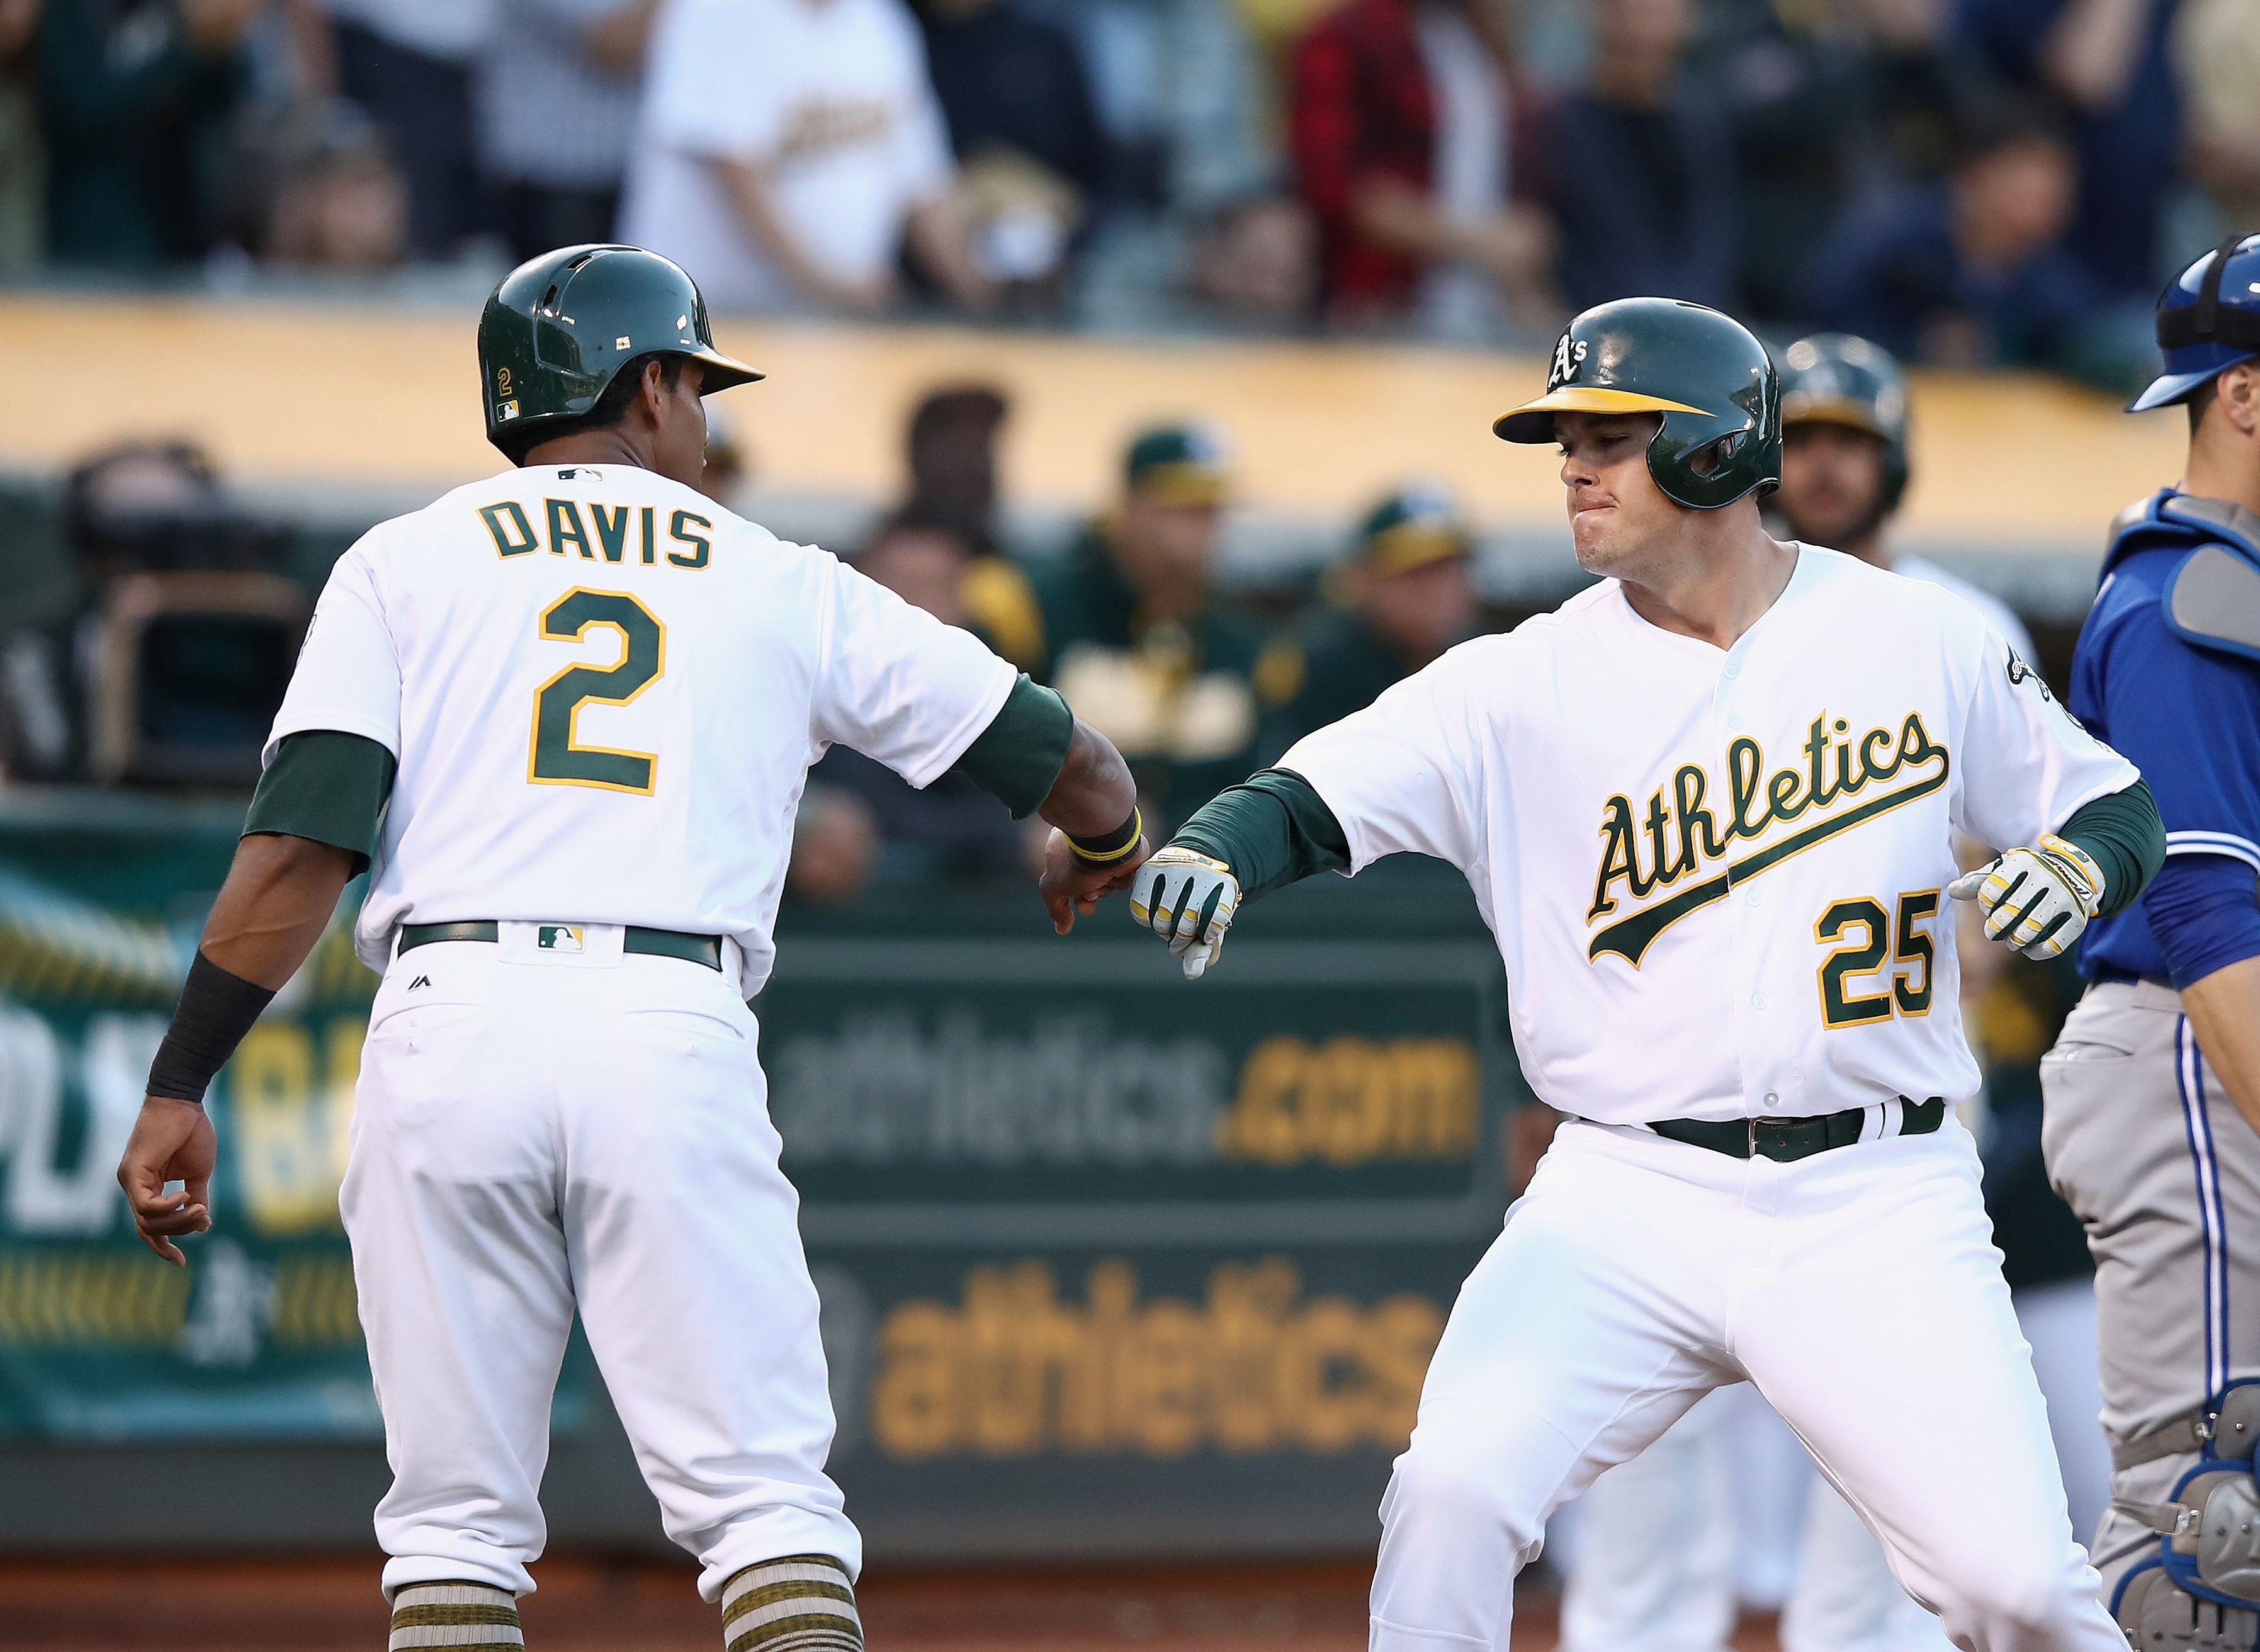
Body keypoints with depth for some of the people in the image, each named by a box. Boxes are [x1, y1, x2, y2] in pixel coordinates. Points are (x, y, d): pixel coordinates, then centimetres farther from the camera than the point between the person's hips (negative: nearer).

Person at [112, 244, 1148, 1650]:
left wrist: (182, 1085, 2)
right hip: (677, 1042, -1)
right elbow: (1065, 758, 20)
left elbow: (304, 843, 1)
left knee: (457, 1517, 6)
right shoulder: (783, 586, 16)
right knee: (766, 1496, 0)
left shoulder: (404, 564, 14)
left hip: (451, 1022, 1)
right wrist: (1101, 852, 43)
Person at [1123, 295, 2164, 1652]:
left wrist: (2081, 865, -10)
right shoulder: (1525, 685, 1)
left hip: (1879, 1211, -1)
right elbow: (1321, 794, -11)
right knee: (1454, 1491, -20)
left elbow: (2115, 801, 13)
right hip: (1627, 1203, 1)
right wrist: (1214, 853, -33)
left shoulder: (1927, 642, 3)